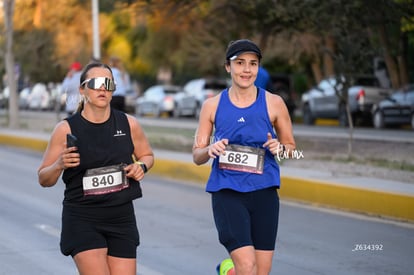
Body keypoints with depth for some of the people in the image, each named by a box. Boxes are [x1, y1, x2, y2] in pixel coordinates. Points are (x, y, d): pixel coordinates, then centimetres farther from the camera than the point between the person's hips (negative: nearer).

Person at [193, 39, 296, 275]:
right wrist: (210, 150, -14)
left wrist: (280, 148, -10)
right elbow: (197, 156, 8)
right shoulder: (213, 105, 3)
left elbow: (291, 145, 13)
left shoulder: (273, 104, 3)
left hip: (264, 192, 2)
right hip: (227, 192, -2)